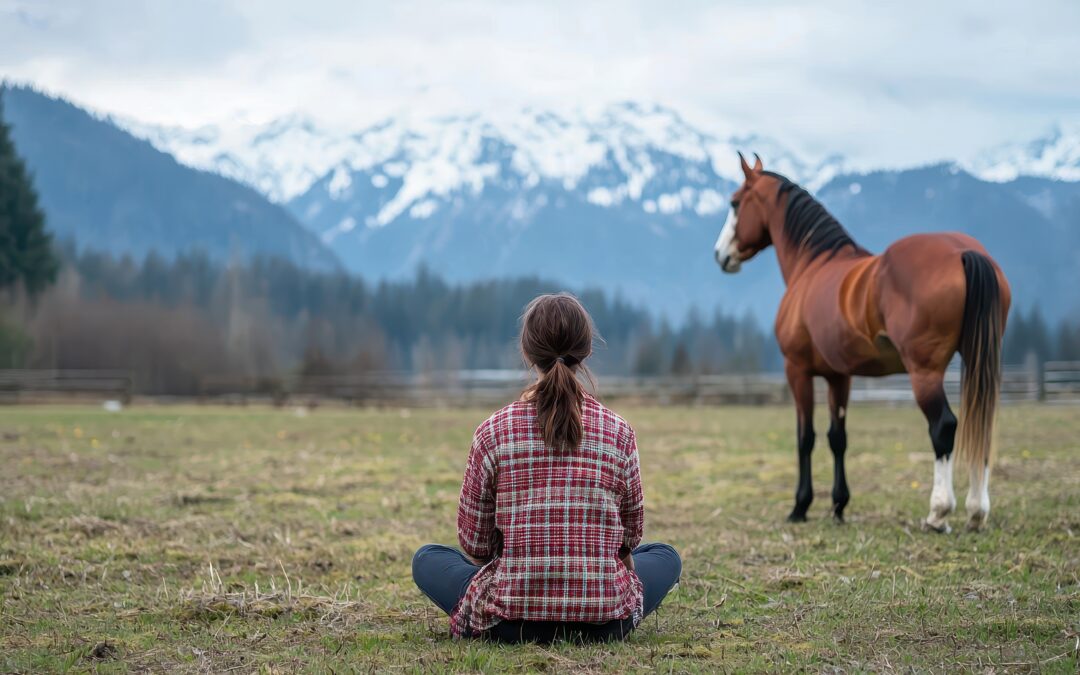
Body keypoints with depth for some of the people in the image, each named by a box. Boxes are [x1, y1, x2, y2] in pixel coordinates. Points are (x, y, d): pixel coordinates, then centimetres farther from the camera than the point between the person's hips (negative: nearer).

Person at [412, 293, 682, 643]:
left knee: (426, 558, 25)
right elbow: (631, 534, 11)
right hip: (605, 622, 1)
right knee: (666, 556, 30)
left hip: (509, 623, -1)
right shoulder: (618, 432, -2)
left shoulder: (492, 433, -5)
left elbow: (474, 544, 3)